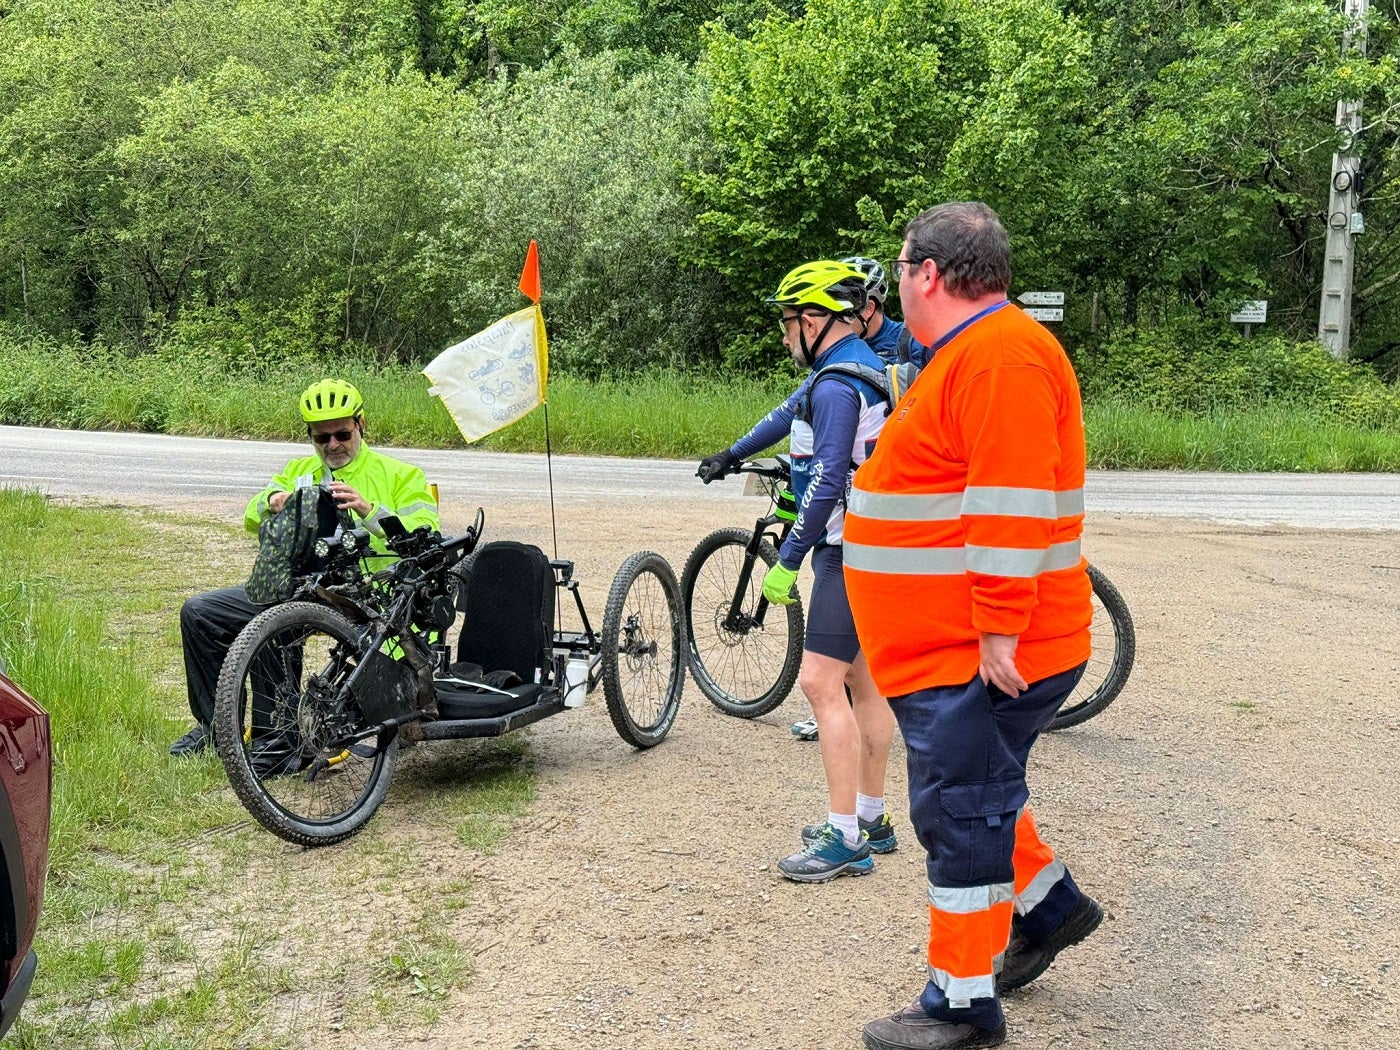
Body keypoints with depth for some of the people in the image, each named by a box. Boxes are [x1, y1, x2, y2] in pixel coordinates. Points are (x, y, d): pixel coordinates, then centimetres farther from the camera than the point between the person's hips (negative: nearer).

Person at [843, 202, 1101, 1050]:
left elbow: (1012, 504, -26)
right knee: (976, 792, 23)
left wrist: (999, 632, -26)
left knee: (962, 813, -2)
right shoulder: (973, 352, 16)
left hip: (980, 656, -10)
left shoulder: (999, 354, -19)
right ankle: (1050, 905, 40)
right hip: (952, 646, 10)